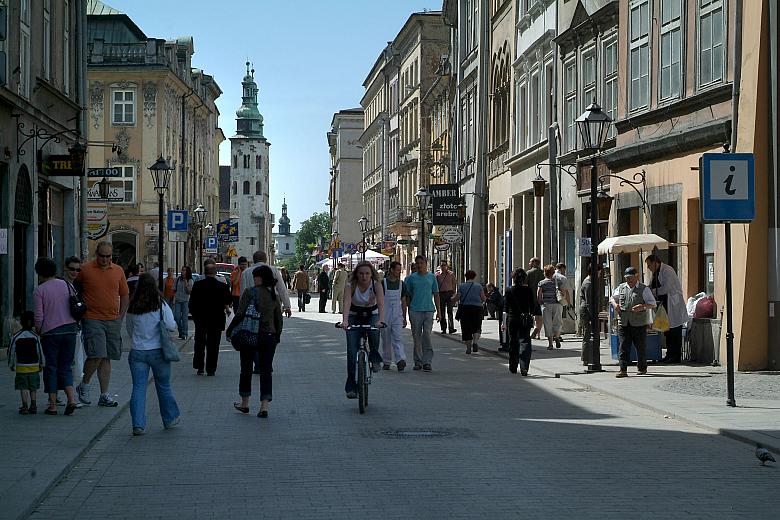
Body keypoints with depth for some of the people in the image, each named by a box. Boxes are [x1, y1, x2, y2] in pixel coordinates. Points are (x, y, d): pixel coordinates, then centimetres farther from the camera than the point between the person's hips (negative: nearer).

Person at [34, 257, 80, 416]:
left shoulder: (39, 291, -4)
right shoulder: (66, 284, 7)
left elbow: (39, 317, -8)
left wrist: (38, 332, 6)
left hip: (50, 331, -4)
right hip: (70, 328, 4)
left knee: (51, 367, 5)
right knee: (65, 367, 11)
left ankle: (53, 405, 5)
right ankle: (71, 398, -7)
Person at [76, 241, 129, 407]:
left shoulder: (118, 271, 8)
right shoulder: (85, 269, -2)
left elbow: (125, 295, 16)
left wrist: (120, 316, 9)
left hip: (113, 321, 4)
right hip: (92, 319, -4)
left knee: (106, 358, 7)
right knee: (96, 355, -14)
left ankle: (104, 395, 12)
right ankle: (84, 386, 9)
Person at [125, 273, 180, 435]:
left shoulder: (132, 308, -1)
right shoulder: (161, 305, -9)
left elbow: (129, 329, 10)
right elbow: (171, 326, -12)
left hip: (137, 352, 1)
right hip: (158, 352, -1)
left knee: (138, 388, 1)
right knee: (164, 387, 13)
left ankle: (138, 424, -7)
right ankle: (170, 419, 26)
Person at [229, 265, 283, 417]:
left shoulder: (250, 292, -9)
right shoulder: (274, 296, 5)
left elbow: (240, 314, -14)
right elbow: (279, 319, 10)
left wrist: (230, 330, -4)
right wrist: (277, 336, 21)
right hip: (269, 336, 3)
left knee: (246, 369, 13)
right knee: (266, 371, 6)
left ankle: (245, 403, 23)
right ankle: (264, 406, -2)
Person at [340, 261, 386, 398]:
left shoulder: (376, 286, -17)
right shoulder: (350, 286, -18)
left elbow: (381, 303, -30)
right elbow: (347, 303, -33)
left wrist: (381, 320, -48)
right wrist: (344, 321, -50)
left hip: (371, 316, 0)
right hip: (354, 317, 0)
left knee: (374, 330, -36)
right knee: (352, 351, -11)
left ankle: (375, 358, -11)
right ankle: (351, 386, -6)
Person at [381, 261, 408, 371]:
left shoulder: (401, 284, 8)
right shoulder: (383, 283, -3)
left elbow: (403, 302, 14)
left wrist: (404, 318, 12)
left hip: (397, 316, 2)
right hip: (385, 316, -2)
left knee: (397, 338, -11)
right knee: (386, 340, 6)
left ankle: (400, 360, -23)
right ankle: (386, 362, 17)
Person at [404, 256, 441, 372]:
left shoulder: (432, 277, 9)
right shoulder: (411, 278, 7)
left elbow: (436, 295, 12)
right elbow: (407, 295, 10)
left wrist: (438, 311, 7)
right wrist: (406, 312, 7)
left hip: (429, 310, 0)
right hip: (415, 310, 0)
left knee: (427, 336, -7)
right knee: (417, 337, 4)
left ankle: (427, 361, -6)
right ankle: (418, 361, 11)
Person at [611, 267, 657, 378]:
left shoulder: (644, 289, 1)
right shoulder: (621, 288, 12)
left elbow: (652, 303, -3)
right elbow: (612, 298, 24)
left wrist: (643, 307, -22)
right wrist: (615, 304, 1)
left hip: (639, 324, -3)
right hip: (623, 323, 3)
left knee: (640, 346, 8)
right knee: (623, 347, -4)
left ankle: (642, 368, 25)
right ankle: (623, 370, -5)